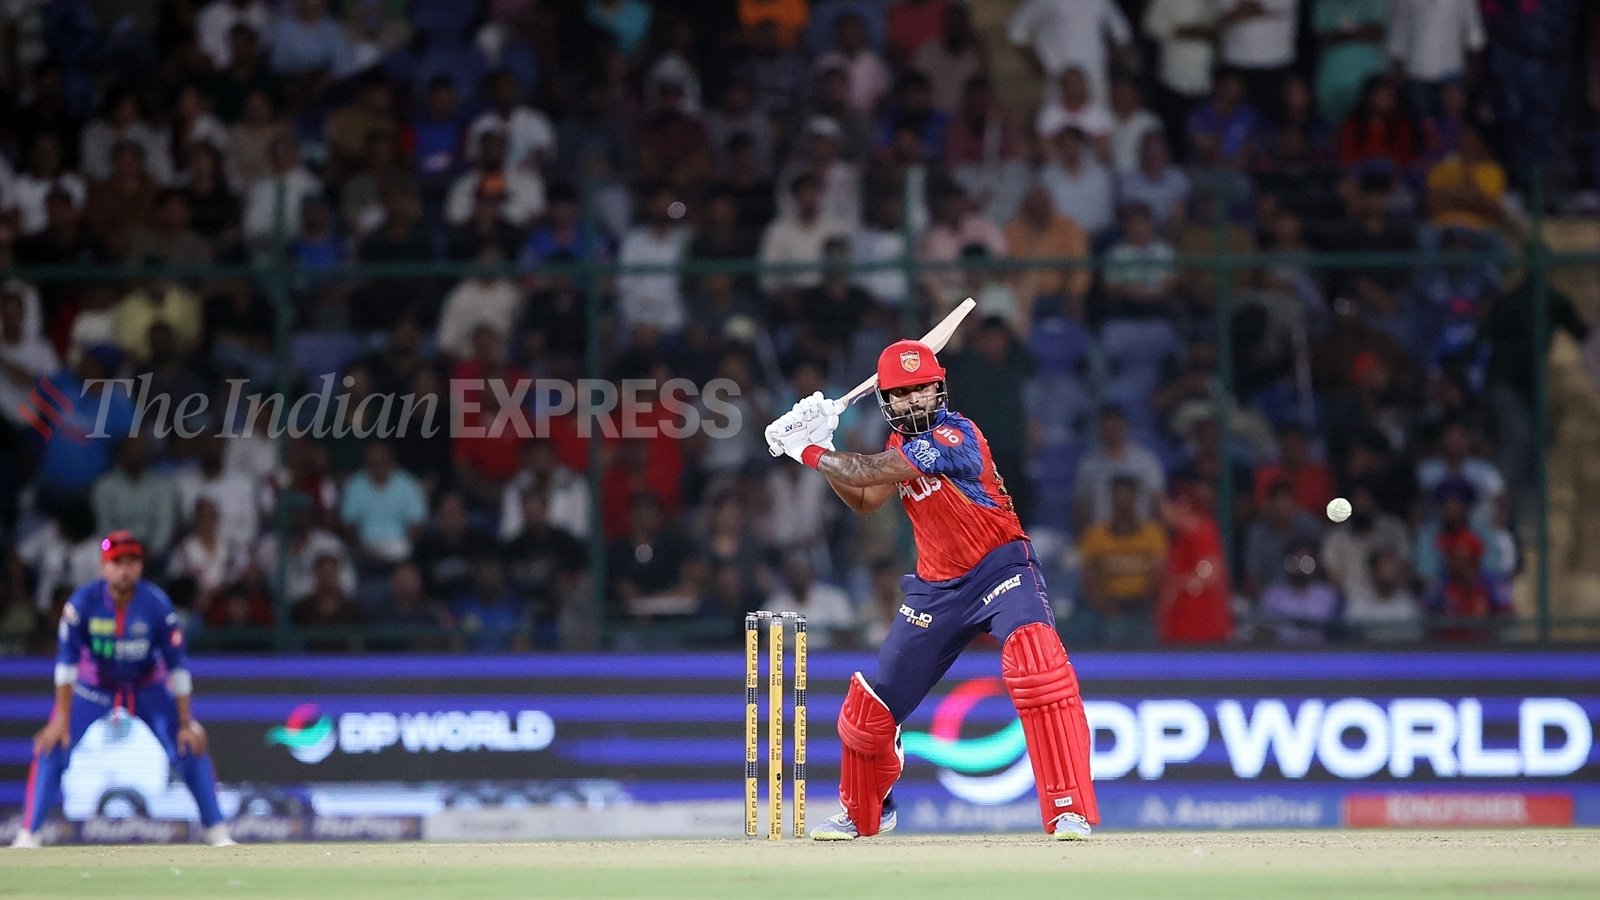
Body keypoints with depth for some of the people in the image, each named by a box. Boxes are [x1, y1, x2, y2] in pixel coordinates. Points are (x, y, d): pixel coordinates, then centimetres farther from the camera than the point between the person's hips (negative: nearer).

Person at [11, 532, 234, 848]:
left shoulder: (157, 605, -23)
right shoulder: (83, 602, -23)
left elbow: (178, 665, -18)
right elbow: (67, 662, -21)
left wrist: (186, 724, -20)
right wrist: (61, 720, -25)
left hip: (148, 690, 0)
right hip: (93, 689, 0)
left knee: (191, 750, -12)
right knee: (51, 749, -15)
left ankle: (217, 831, 1)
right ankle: (28, 834, -8)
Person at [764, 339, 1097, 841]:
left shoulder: (953, 435, -21)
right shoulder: (902, 443, 5)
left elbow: (869, 473, -24)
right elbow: (863, 500, 12)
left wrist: (807, 450, -10)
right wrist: (820, 446, 0)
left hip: (1001, 569, -8)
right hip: (937, 587, 8)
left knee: (1037, 662, -35)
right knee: (871, 705, 12)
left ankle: (1070, 811, -34)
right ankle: (863, 814, 40)